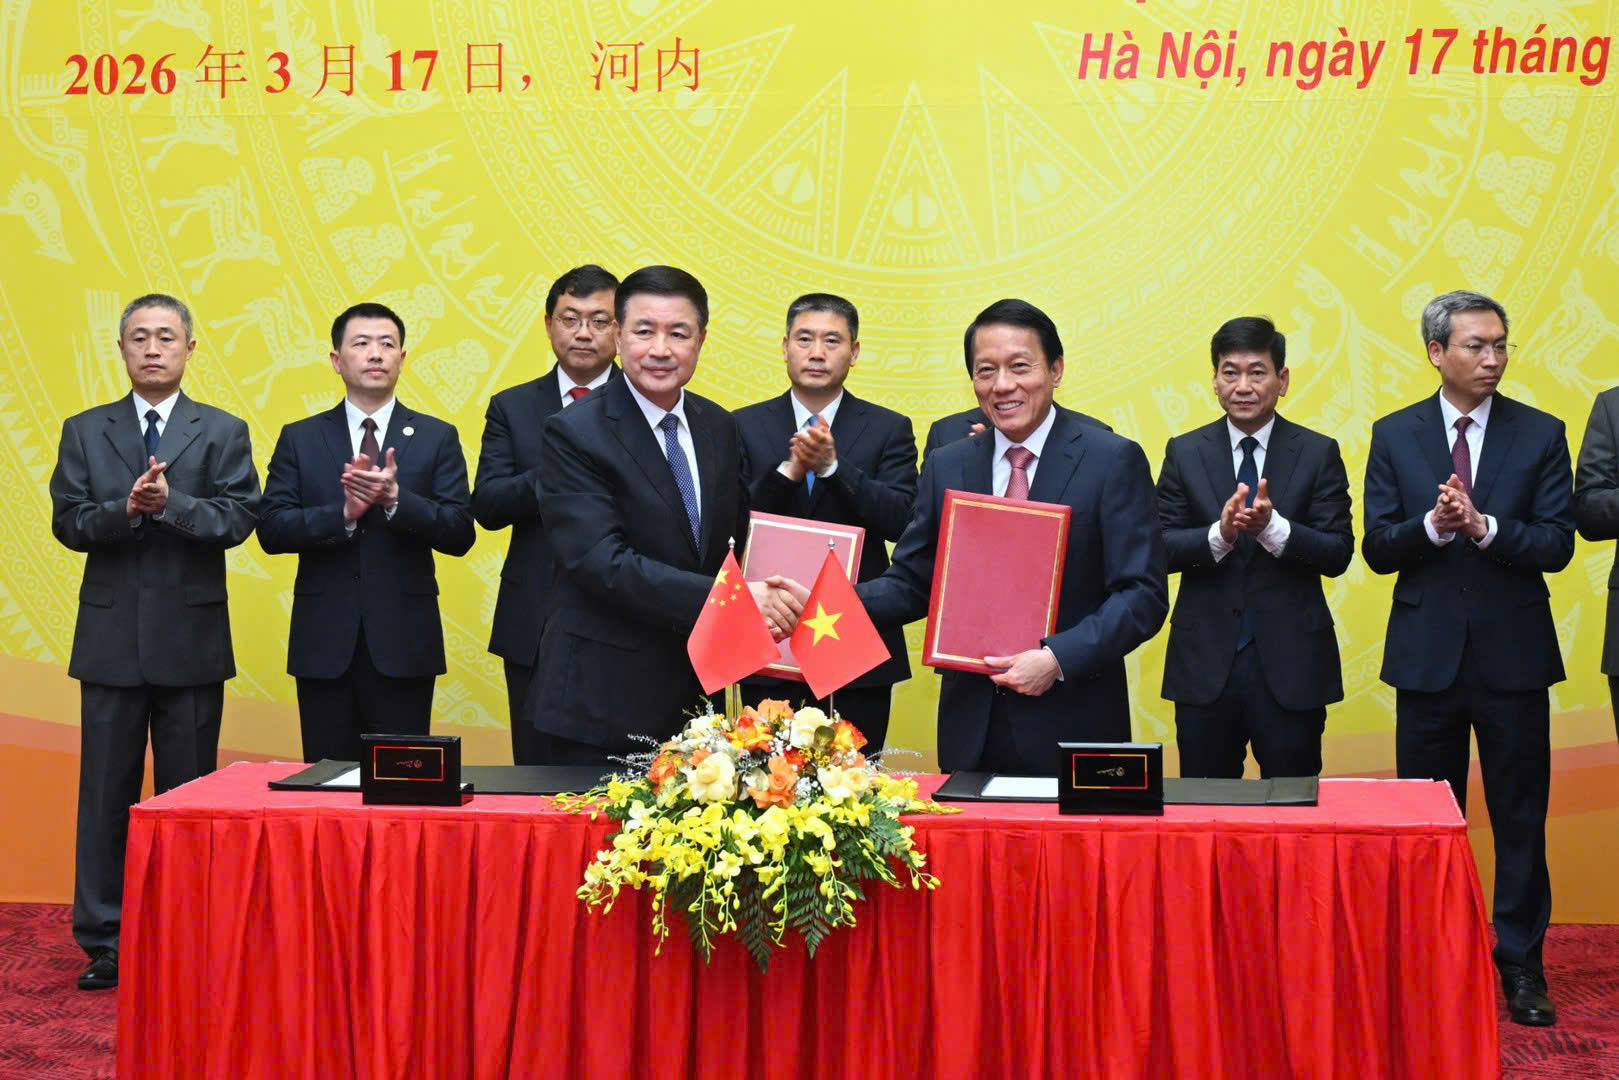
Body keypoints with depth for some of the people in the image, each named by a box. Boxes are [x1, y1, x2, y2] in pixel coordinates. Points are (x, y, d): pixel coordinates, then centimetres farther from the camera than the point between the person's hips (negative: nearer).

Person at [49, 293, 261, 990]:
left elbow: (239, 517, -7)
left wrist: (172, 503, -21)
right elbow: (67, 521, -1)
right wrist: (127, 509, -18)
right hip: (111, 639, 1)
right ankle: (103, 944, 11)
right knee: (106, 795, 4)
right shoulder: (85, 432, 9)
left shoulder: (223, 432, 5)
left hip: (191, 640, -1)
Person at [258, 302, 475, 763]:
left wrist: (395, 498, -19)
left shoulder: (436, 438, 5)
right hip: (325, 643, 1)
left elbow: (460, 534, -4)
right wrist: (343, 512, -17)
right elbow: (271, 530, -2)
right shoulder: (300, 439, 8)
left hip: (403, 643, -1)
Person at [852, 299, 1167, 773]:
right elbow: (913, 583, 10)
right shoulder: (946, 466, 8)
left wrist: (1059, 658, -22)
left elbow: (1144, 594, -10)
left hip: (1072, 721, -3)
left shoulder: (1113, 461, -6)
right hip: (972, 725, 3)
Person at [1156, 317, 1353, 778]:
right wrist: (1220, 533, -20)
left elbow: (1338, 554, -6)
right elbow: (1159, 548, -2)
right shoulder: (1184, 453, 4)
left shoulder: (1318, 454, 1)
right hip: (1205, 659, 1)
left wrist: (1273, 527, -22)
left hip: (1289, 662, -1)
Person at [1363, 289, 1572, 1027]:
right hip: (1428, 654, 1)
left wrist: (1484, 526, -21)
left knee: (1520, 818, 4)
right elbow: (1378, 549, -2)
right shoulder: (1395, 436, 3)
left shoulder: (1540, 434, 0)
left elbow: (1556, 545, -6)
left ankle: (1520, 966, 13)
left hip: (1512, 654, -1)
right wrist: (1433, 524, -20)